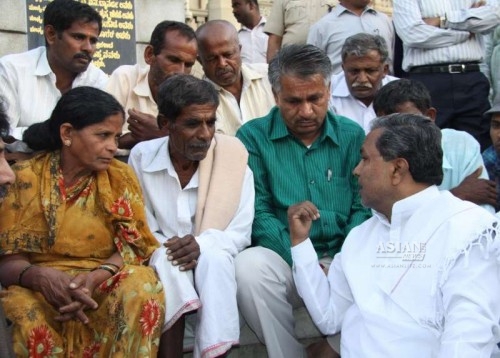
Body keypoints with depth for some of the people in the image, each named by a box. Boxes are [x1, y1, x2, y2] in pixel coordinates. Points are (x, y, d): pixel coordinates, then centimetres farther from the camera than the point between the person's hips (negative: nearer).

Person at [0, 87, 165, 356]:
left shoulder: (120, 178, 5)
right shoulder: (25, 179, -1)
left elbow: (132, 247, -1)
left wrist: (94, 278, -22)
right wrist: (40, 276, -27)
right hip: (40, 287, -2)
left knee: (142, 285, -30)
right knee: (22, 311, -35)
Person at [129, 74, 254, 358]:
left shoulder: (233, 156, -4)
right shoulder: (141, 156, -2)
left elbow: (240, 233, -5)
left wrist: (203, 245, -24)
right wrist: (168, 248, -22)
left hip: (216, 262, 0)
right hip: (162, 264, 0)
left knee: (214, 259, -33)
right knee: (169, 262, -33)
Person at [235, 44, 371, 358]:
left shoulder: (352, 136, 10)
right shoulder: (254, 137, 3)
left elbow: (362, 208, 5)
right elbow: (258, 212, -4)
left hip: (341, 259, 1)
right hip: (283, 258, -1)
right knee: (249, 266, -33)